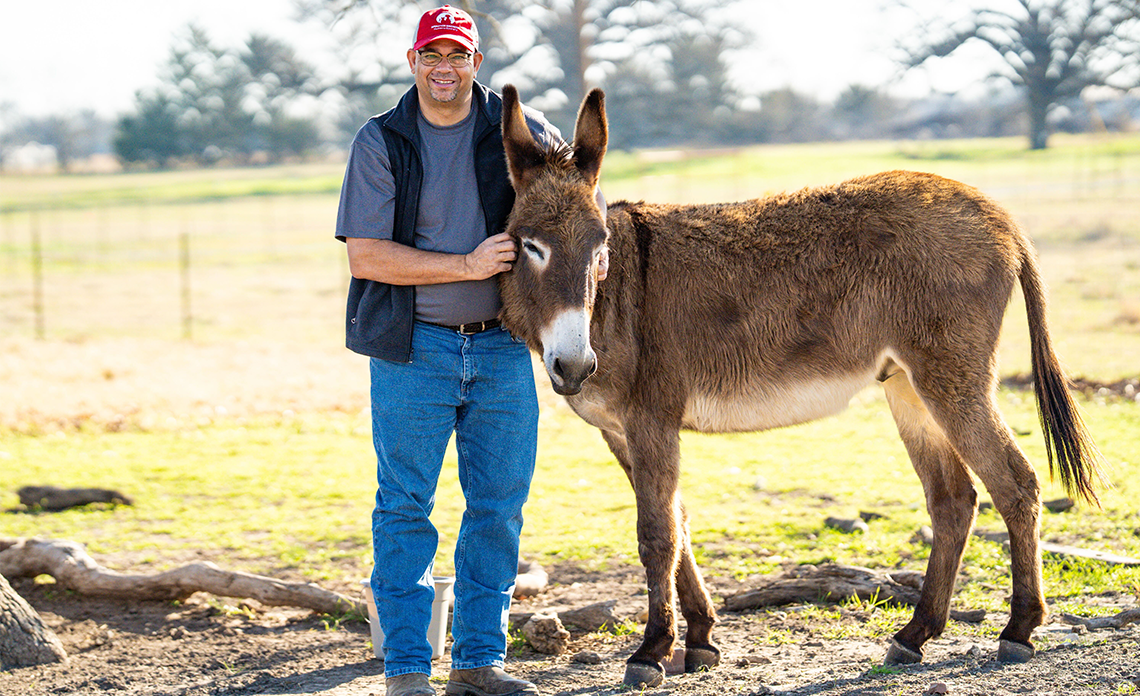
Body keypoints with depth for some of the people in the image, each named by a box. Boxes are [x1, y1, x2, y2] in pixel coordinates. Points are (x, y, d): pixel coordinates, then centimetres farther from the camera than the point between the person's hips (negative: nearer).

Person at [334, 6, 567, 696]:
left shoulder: (519, 128, 3)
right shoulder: (381, 141, -4)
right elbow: (365, 257, -11)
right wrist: (468, 264, -18)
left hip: (503, 348, 3)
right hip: (413, 350, -3)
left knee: (501, 507, 8)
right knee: (405, 508, 0)